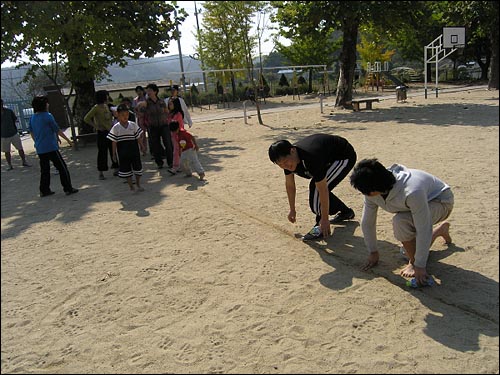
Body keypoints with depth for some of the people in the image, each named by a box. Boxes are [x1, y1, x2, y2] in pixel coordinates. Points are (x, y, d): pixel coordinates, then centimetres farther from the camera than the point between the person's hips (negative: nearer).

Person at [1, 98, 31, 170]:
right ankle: (10, 166, 18)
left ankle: (24, 162, 21)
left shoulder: (9, 111, -5)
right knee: (7, 152, 6)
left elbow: (15, 119, 9)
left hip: (14, 134, 0)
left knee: (20, 149, 5)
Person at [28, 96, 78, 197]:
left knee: (44, 169, 14)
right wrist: (68, 140, 1)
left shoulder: (32, 118, 9)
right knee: (62, 167, 1)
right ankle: (68, 189, 2)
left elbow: (31, 132, 16)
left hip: (40, 149, 7)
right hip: (51, 147, -7)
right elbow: (57, 130, -8)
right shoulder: (48, 116, -11)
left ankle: (44, 190, 17)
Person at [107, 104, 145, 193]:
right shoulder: (116, 128, -5)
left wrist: (141, 147, 5)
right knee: (125, 168, 5)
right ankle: (131, 186, 18)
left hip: (134, 150, 2)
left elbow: (138, 138, 6)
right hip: (122, 152, -1)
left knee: (137, 166, 9)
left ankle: (138, 184, 29)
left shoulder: (133, 125, -1)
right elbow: (114, 142, -2)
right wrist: (114, 154, -1)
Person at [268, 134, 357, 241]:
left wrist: (325, 219, -27)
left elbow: (323, 190, -34)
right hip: (330, 157, 9)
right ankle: (345, 212, 31)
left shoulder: (311, 158, -39)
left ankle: (321, 227, -8)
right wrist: (292, 210, 10)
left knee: (317, 188, -22)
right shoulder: (287, 157, -14)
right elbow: (289, 184, 1)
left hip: (345, 156, -9)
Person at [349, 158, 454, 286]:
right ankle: (441, 229, 41)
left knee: (400, 222, -35)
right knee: (409, 249, 16)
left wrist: (419, 266, -34)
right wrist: (373, 252, -2)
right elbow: (367, 222, -9)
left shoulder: (412, 192, -44)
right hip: (415, 201, 8)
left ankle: (414, 263, -11)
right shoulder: (371, 192, -22)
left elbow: (424, 230, -39)